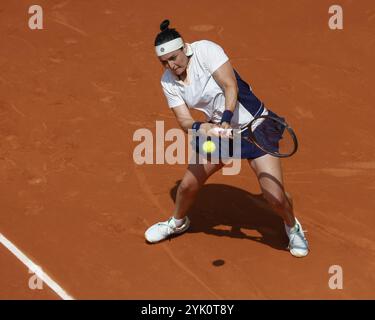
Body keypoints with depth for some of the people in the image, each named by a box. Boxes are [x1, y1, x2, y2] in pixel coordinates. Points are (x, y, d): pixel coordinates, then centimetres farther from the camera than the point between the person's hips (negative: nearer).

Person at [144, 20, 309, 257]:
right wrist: (200, 127, -32)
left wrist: (225, 120, -39)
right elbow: (183, 119, -9)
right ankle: (178, 223, 41)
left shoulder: (205, 50, -20)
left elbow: (231, 87, -25)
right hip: (219, 131, 5)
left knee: (276, 197, -12)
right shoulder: (168, 82, -5)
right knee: (188, 184, 7)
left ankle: (293, 227, 23)